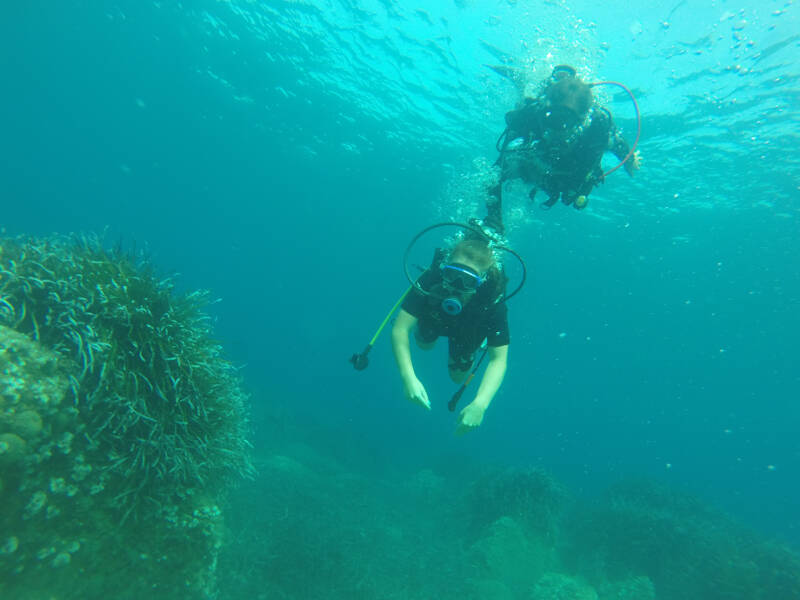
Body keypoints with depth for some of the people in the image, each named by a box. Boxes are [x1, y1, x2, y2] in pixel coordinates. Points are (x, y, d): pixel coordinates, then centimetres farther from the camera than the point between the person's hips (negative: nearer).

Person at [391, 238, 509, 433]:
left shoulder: (493, 300, -44)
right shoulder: (432, 279, -45)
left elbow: (498, 359, -43)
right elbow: (400, 329, -45)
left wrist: (479, 404, -56)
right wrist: (408, 377, -59)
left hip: (467, 334, -1)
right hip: (433, 319, 1)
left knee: (458, 377, 19)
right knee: (425, 344, 31)